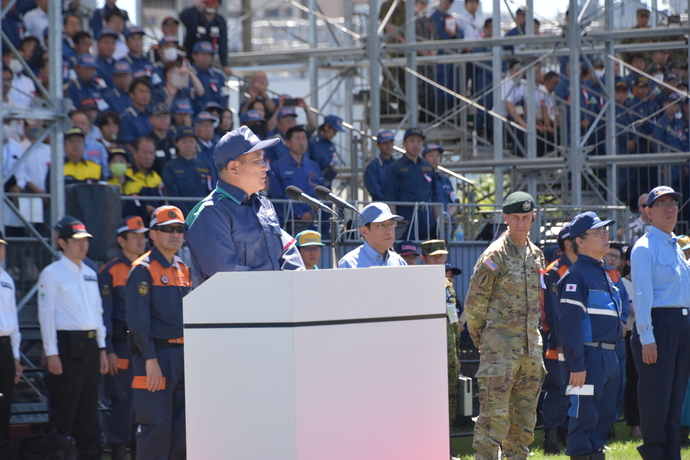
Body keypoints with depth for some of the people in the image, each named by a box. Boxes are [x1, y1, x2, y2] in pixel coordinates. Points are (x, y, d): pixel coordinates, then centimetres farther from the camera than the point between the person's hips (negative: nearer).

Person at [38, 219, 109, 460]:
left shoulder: (90, 273, 16)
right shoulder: (52, 273, -5)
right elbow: (46, 313, -9)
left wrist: (101, 348, 15)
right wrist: (51, 353, -14)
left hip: (90, 344, 7)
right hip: (67, 344, -7)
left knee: (88, 405, 10)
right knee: (64, 405, -7)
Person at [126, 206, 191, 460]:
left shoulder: (183, 270, 17)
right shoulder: (143, 269, -7)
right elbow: (137, 320, -14)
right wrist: (150, 360, -20)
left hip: (184, 355, 8)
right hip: (157, 354, -8)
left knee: (182, 427, 9)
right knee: (155, 426, -9)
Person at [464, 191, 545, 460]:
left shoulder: (536, 255, 13)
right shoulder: (495, 255, -9)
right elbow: (473, 306, -6)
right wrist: (483, 341, 3)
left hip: (530, 348, 7)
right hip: (500, 348, -7)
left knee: (524, 421, 11)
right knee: (494, 417, -10)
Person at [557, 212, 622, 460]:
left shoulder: (603, 274, 18)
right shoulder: (577, 276, -12)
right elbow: (570, 323, -18)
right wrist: (576, 365, -22)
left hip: (609, 355, 9)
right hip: (589, 357, -9)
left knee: (605, 416, 13)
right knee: (584, 415, -6)